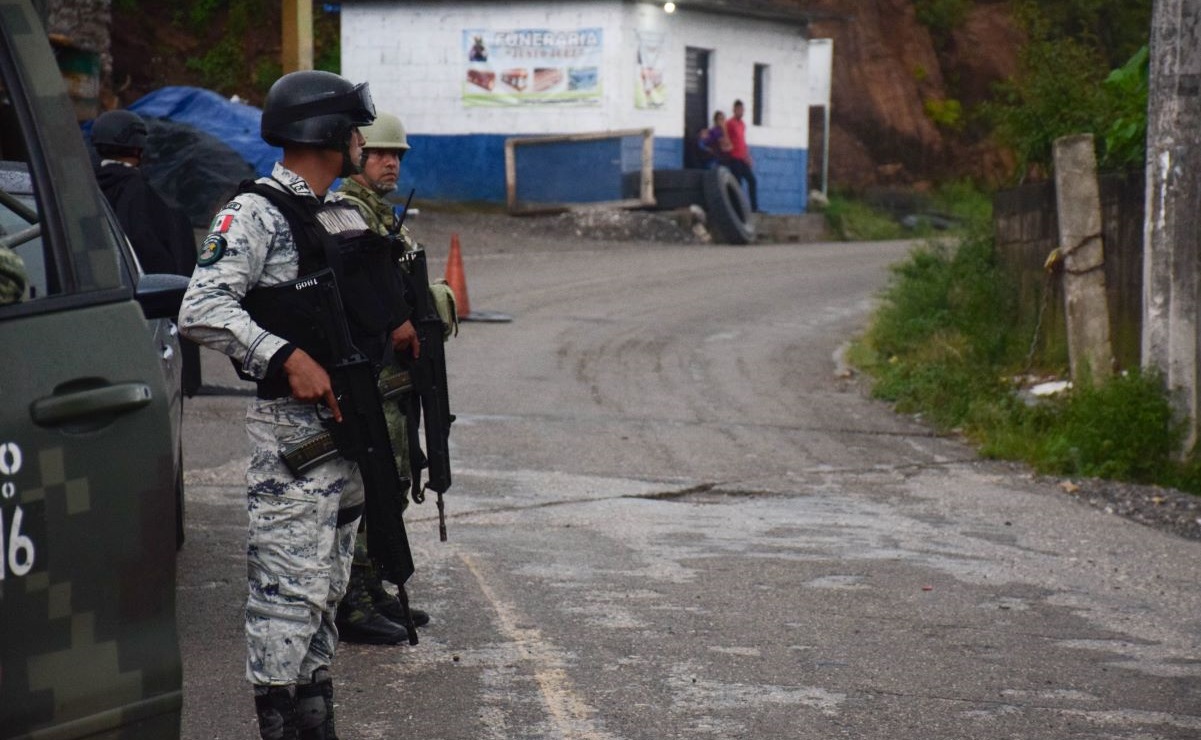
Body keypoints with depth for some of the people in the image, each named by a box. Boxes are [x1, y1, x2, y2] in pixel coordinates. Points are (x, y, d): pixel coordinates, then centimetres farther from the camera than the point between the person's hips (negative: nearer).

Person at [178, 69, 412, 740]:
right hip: (293, 427, -9)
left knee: (330, 583, 14)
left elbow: (377, 286, 34)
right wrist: (286, 357, -27)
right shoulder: (256, 214, -10)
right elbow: (202, 310, -20)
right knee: (291, 584, -10)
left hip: (353, 423, 9)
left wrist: (400, 321, 14)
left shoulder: (348, 212, 16)